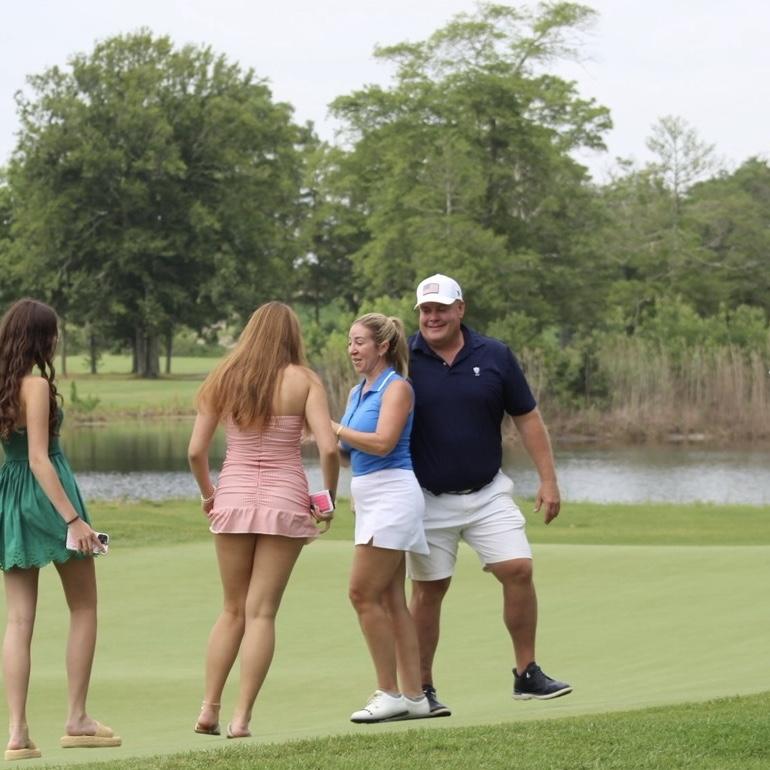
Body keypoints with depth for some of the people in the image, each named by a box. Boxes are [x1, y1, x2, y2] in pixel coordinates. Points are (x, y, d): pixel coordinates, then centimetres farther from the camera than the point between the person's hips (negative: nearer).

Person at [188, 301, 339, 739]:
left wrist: (208, 494, 17)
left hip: (232, 500, 3)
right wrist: (328, 497, 1)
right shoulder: (303, 381, -3)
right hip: (284, 500, -3)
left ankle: (210, 709, 10)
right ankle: (242, 717, -3)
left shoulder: (223, 379, 4)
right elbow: (329, 448, -13)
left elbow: (196, 451, 1)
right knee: (262, 612, 1)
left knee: (233, 610, 15)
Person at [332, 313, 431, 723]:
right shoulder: (358, 392, 17)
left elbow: (382, 443, -20)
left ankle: (389, 692, -7)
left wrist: (333, 427, -16)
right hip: (367, 497, 9)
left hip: (392, 494, -9)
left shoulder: (397, 387, -9)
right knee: (390, 600, 7)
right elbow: (350, 448, 22)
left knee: (364, 593, -11)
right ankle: (413, 696, 8)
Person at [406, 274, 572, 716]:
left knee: (519, 569, -9)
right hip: (428, 498, -1)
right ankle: (421, 689, 13)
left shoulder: (494, 356, -2)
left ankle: (527, 675, 3)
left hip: (488, 493, 1)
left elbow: (528, 418, 5)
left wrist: (548, 479, 0)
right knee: (427, 591, 3)